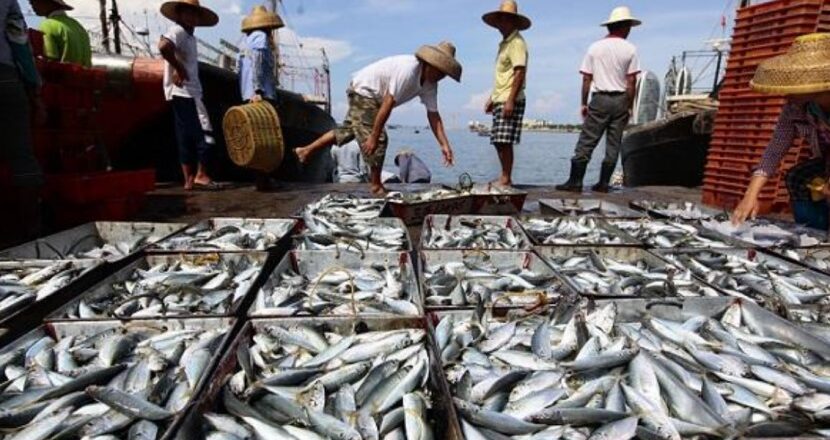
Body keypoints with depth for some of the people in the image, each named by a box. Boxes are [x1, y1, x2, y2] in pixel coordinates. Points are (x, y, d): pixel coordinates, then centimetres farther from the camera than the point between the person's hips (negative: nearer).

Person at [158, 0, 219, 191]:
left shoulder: (189, 36, 21)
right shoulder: (178, 31, -8)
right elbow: (163, 46, -27)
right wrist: (178, 68, -18)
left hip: (189, 92, 10)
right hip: (183, 92, -10)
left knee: (186, 137, 7)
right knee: (204, 133, -10)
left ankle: (189, 179, 9)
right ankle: (201, 175, -6)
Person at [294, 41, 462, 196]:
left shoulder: (430, 83, -6)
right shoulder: (407, 70, -32)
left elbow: (433, 115, -5)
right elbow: (387, 104, -34)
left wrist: (444, 145, -14)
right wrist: (373, 137, -32)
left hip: (374, 97, 9)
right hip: (363, 90, -9)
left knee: (348, 130, 19)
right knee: (378, 140, -14)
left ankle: (306, 150, 33)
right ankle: (376, 185, 1)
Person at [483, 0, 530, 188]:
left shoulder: (517, 43, -6)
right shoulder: (504, 43, 22)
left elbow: (520, 73, -16)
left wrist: (510, 100, -23)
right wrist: (492, 98, 22)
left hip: (510, 101, -9)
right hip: (500, 101, 9)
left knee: (505, 142, -11)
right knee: (498, 142, 8)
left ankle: (506, 179, -5)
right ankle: (505, 177, 15)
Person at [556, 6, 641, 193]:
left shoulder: (595, 48, 4)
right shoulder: (630, 49, 1)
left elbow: (586, 79, 1)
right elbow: (631, 82, -1)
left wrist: (584, 103, 7)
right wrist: (629, 107, 4)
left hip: (600, 99, -1)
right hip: (620, 100, 1)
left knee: (586, 142, -2)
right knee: (613, 145, 6)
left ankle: (575, 182, -7)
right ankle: (603, 183, 8)